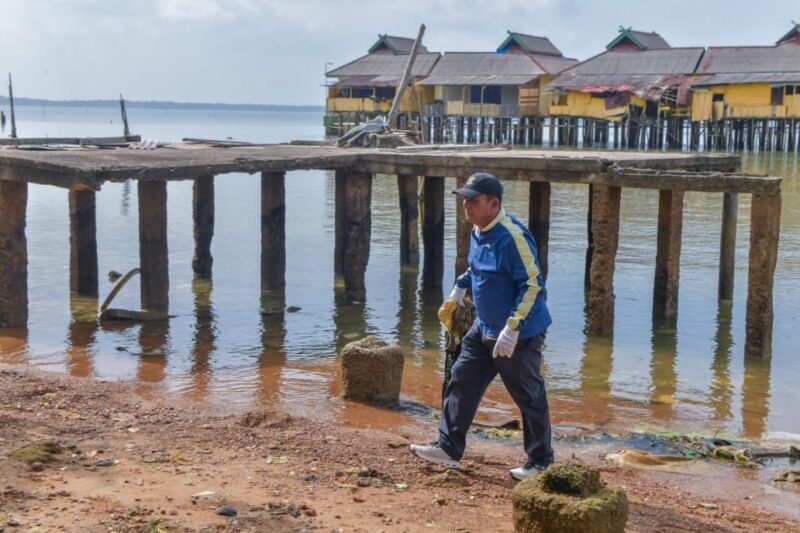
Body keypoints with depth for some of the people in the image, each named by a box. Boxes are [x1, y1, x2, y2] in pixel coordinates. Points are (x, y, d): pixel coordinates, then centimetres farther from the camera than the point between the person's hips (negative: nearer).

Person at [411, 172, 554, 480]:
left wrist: (512, 329, -28)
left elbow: (532, 285, -25)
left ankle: (541, 461, 17)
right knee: (461, 382, 9)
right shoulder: (478, 231, 5)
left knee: (528, 396, 3)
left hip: (520, 333, -9)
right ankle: (449, 448, 18)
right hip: (484, 329, 9)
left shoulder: (512, 236, -24)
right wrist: (459, 289, 26)